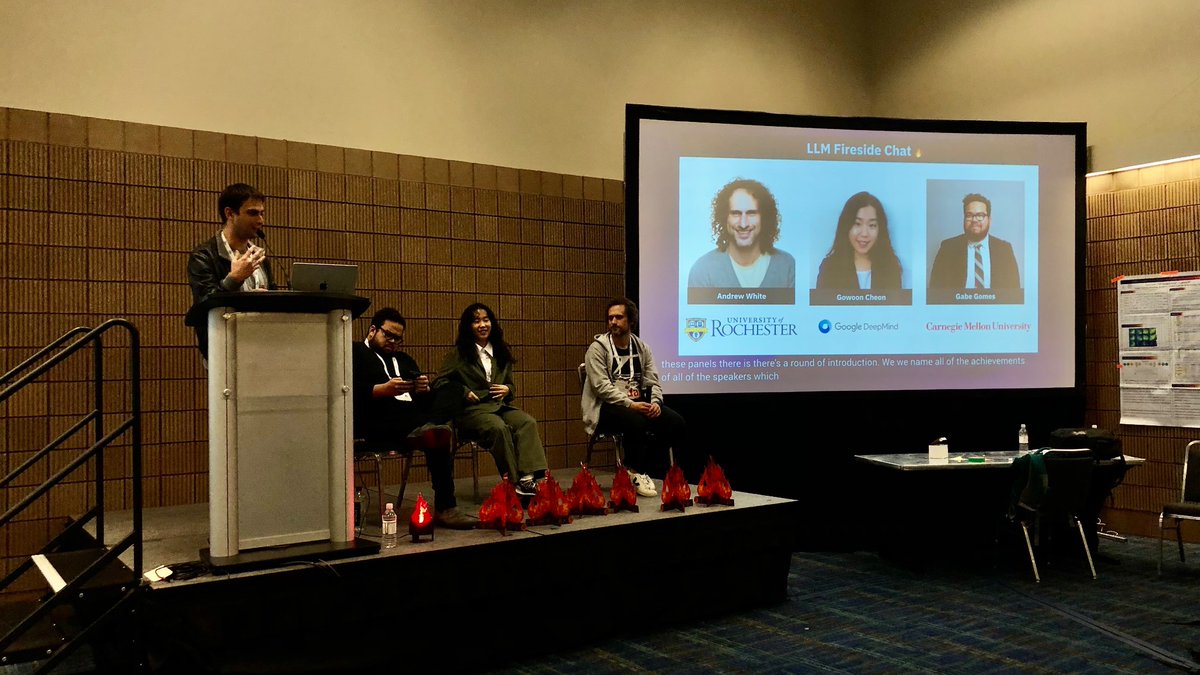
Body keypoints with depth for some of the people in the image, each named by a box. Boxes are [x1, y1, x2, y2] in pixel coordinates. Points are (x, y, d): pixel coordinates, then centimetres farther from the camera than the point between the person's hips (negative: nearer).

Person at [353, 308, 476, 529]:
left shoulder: (405, 360, 34)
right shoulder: (355, 353, 15)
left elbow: (428, 402, 25)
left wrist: (424, 390, 2)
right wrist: (383, 390, -16)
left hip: (415, 417, 6)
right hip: (378, 424, -6)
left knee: (442, 432, -30)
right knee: (436, 434, -32)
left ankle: (445, 507, -27)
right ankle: (444, 508, -27)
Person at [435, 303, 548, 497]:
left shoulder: (501, 353, 21)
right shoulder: (459, 354, 7)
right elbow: (440, 383, 3)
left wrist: (507, 390, 4)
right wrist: (465, 393, -9)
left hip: (500, 406, 5)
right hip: (472, 410, -5)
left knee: (528, 422, -27)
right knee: (499, 427, -36)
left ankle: (531, 476, -39)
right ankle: (516, 481, -33)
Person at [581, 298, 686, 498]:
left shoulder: (642, 348, 11)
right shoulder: (597, 348, -5)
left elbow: (652, 382, 8)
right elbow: (602, 387, -15)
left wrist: (655, 402, -14)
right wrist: (630, 404, -25)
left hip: (637, 404, 6)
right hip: (605, 407, -6)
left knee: (675, 422, -15)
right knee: (636, 421, -36)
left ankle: (647, 468, -2)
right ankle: (634, 472, -15)